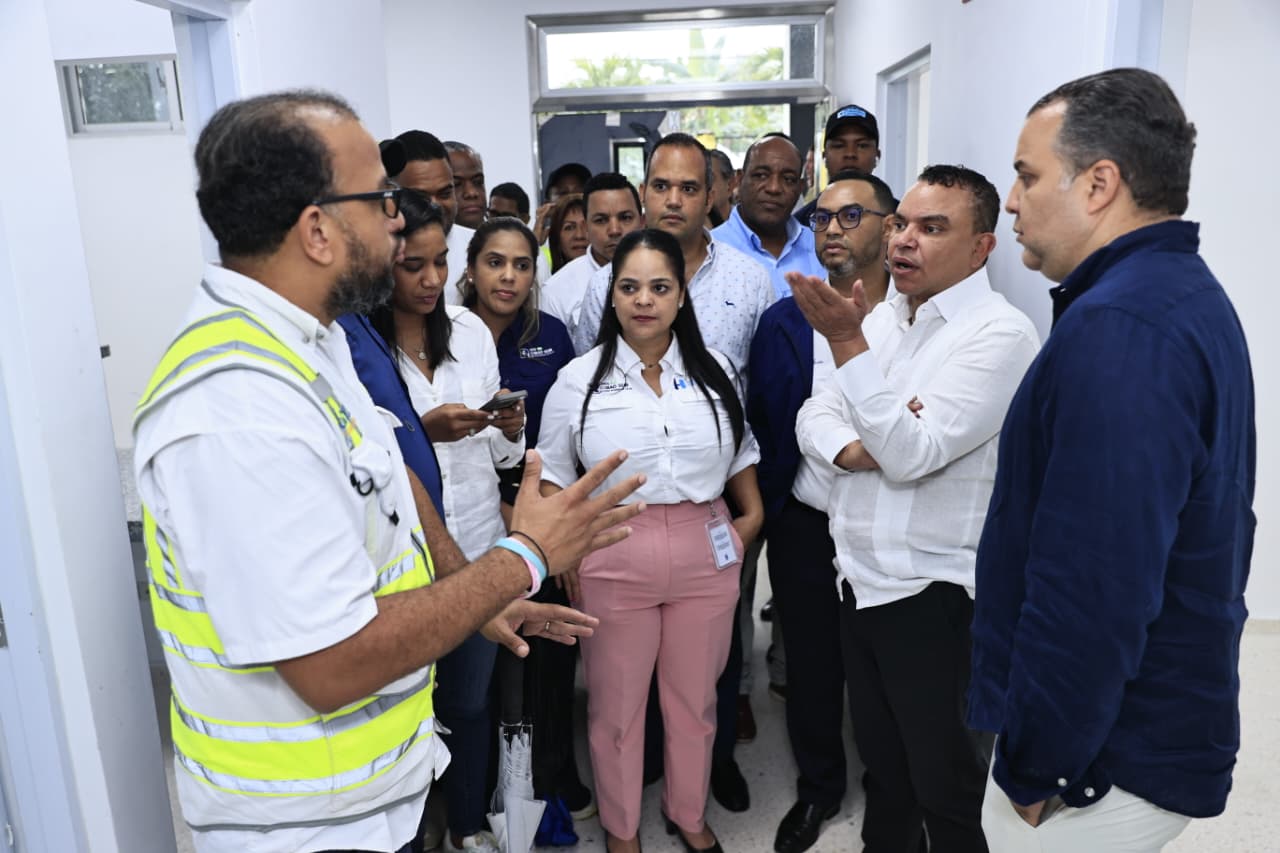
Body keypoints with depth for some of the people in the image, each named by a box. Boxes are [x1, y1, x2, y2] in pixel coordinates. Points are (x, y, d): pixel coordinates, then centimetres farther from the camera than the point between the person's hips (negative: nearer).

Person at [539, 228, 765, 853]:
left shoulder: (715, 370, 3)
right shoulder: (578, 379, -2)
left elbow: (740, 452, 15)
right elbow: (553, 477, 3)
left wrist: (752, 516, 6)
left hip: (705, 557, 2)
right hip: (613, 559, -1)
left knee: (695, 699, 17)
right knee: (616, 705, 14)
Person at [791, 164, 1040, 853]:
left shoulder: (998, 332, -16)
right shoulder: (881, 318, 9)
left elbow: (910, 454, -24)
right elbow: (814, 416, 6)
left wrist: (846, 341, -26)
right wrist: (851, 450, -16)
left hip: (933, 596, -7)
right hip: (859, 580, 7)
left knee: (945, 785, 10)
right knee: (881, 763, 23)